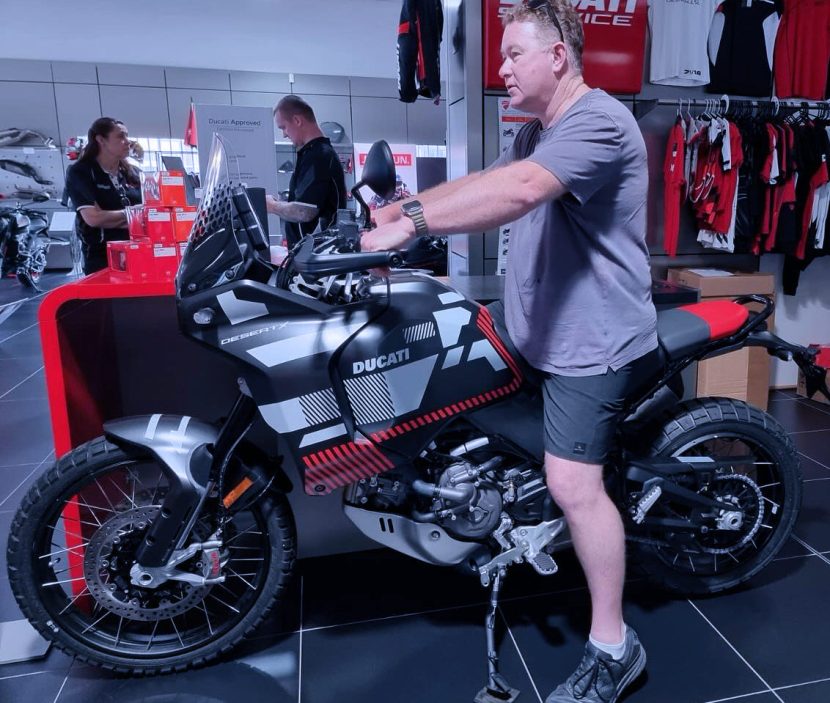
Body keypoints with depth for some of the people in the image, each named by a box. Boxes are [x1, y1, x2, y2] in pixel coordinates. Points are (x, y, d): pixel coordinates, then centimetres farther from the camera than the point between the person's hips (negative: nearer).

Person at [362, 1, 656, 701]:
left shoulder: (598, 120, -16)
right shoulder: (536, 137, 18)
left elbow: (517, 191, -33)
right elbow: (479, 183, 15)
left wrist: (411, 222, -37)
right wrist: (398, 208, 2)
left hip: (588, 342, -10)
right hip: (541, 332, 10)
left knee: (574, 486, -11)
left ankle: (612, 646, 7)